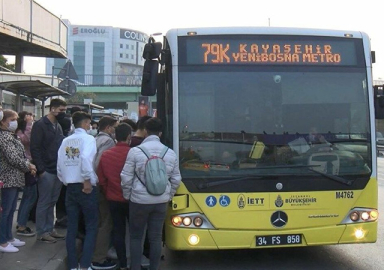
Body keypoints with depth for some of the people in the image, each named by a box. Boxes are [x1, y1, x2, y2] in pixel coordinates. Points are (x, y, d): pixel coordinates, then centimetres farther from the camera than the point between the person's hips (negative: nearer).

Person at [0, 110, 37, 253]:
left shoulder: (12, 136, 14)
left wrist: (29, 166, 0)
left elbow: (20, 156, 16)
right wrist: (29, 166, -8)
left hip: (14, 178, 10)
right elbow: (13, 158, -22)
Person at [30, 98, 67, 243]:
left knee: (52, 202, 13)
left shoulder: (58, 126, 16)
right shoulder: (40, 125, -9)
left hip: (58, 170, 7)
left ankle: (49, 229, 21)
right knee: (44, 203, 1)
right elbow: (35, 149, -14)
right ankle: (41, 232, 10)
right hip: (47, 171, -7)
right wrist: (41, 169, -18)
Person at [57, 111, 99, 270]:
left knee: (72, 227, 11)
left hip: (70, 187, 6)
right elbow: (86, 159, -26)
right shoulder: (88, 138, -8)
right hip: (85, 187, -5)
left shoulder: (65, 141, 8)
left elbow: (59, 165, 8)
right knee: (91, 227, 4)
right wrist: (87, 181, -17)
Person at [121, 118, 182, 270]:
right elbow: (176, 179, 6)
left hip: (139, 200, -3)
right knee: (156, 237, 11)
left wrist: (127, 196, 9)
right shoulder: (170, 153, 0)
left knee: (135, 236, 12)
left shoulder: (135, 151, -9)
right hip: (161, 201, 3)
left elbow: (126, 178, -7)